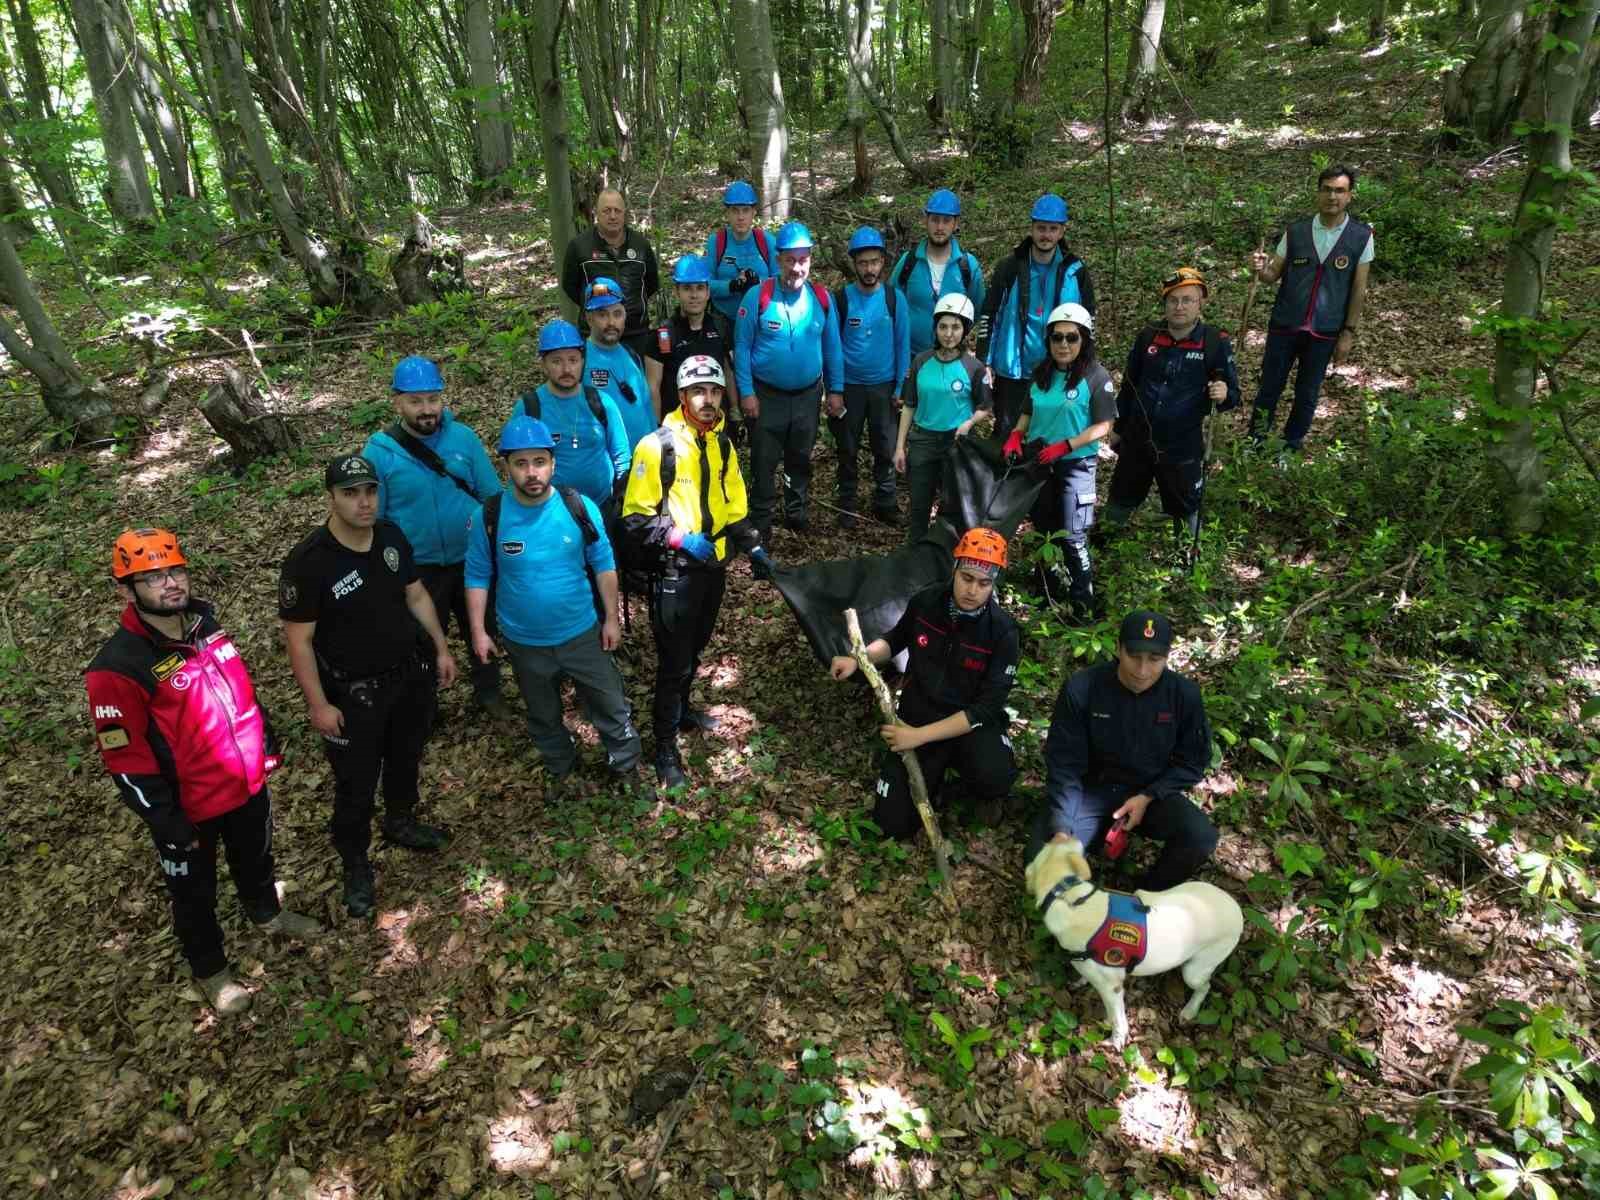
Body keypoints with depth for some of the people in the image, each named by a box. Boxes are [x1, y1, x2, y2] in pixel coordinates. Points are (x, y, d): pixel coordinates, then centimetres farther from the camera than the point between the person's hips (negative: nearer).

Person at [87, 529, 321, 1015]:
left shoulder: (205, 624, -5)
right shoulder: (118, 668, -26)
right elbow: (127, 762, -21)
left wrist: (266, 743, 14)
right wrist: (168, 823, -17)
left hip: (247, 783, 6)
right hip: (189, 807, -6)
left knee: (255, 857, 30)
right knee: (195, 894, 19)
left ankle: (267, 914, 58)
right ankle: (210, 970, 42)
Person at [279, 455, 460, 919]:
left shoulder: (392, 537, -7)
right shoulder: (308, 562, -25)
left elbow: (416, 594, 7)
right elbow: (298, 639, -19)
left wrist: (441, 649, 9)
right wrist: (319, 705, -17)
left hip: (410, 674, 6)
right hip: (354, 693, -6)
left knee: (407, 756, 26)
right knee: (356, 782, 10)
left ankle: (401, 822, 53)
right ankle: (355, 862, 34)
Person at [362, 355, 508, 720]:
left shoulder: (463, 437, -10)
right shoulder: (378, 452, -14)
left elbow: (493, 495, -3)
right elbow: (372, 519, -6)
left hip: (472, 560, 2)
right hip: (418, 569, -2)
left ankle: (488, 692, 46)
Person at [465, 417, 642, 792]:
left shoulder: (581, 508, -15)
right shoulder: (488, 517, -15)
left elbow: (604, 566, -5)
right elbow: (478, 576, -5)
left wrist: (611, 619, -2)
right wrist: (479, 632, -6)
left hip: (583, 634, -1)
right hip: (524, 642, 1)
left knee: (610, 706, 13)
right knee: (543, 716, 23)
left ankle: (626, 768, 38)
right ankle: (560, 770, 49)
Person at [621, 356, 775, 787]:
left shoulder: (721, 444, 6)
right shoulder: (657, 446, -15)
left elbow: (733, 504, 16)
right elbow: (635, 517, -14)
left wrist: (752, 545, 5)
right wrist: (679, 539, -25)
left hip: (713, 567, 7)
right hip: (674, 573, -6)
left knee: (694, 651, 22)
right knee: (674, 661, -1)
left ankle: (681, 709, 44)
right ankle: (665, 746, 13)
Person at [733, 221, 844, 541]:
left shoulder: (822, 298, -5)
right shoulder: (758, 296, -14)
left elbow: (831, 346, 4)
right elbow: (742, 346, -10)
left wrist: (836, 389, 3)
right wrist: (746, 392, -12)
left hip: (808, 394, 3)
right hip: (766, 394, -3)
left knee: (800, 458, 17)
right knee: (764, 460, 7)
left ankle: (796, 511, 35)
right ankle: (761, 520, 21)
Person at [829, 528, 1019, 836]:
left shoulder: (1003, 631, -18)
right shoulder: (926, 601, -9)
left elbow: (987, 708, -20)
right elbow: (896, 638, 14)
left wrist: (919, 736, -25)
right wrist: (857, 659, -6)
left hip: (972, 724, -2)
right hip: (917, 715, 2)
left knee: (994, 776, -36)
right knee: (892, 825, -8)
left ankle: (984, 794, 4)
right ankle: (935, 775, 23)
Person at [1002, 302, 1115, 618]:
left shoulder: (1096, 376, -12)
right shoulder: (1042, 374, 4)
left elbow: (1102, 426, -14)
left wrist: (1064, 447, -22)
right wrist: (1015, 436, -5)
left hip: (1075, 466, -6)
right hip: (1038, 463, 6)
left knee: (1073, 536, -8)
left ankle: (1083, 602, 4)